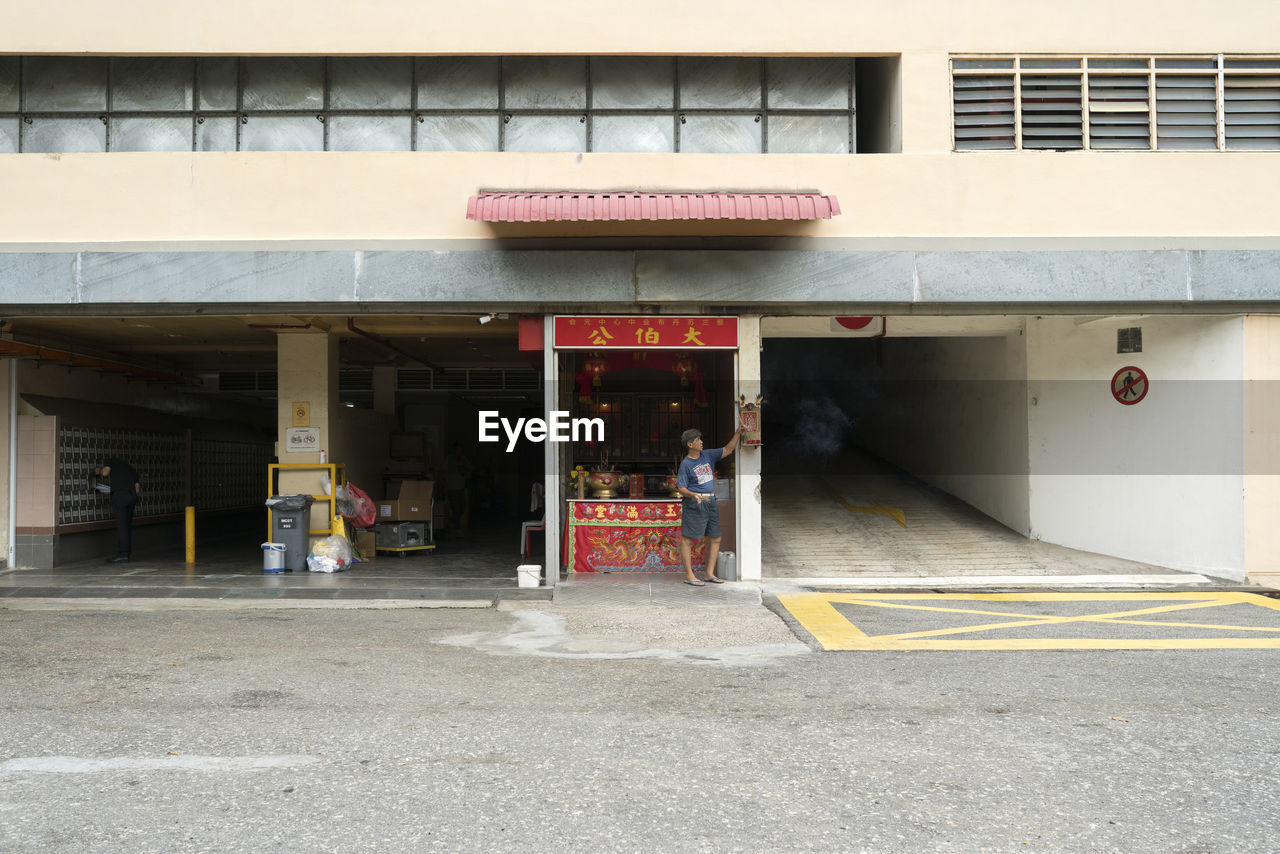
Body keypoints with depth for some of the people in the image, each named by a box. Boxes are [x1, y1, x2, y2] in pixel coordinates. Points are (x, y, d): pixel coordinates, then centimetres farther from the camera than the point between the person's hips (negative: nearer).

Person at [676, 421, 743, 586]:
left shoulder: (708, 456, 11)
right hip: (694, 504, -7)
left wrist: (738, 433, 9)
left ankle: (710, 573, 16)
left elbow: (728, 450, 17)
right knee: (688, 539, -5)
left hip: (710, 502, 7)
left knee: (715, 538, 8)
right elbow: (681, 488, -10)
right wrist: (693, 495, -28)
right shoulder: (685, 464, -7)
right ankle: (689, 575, 1)